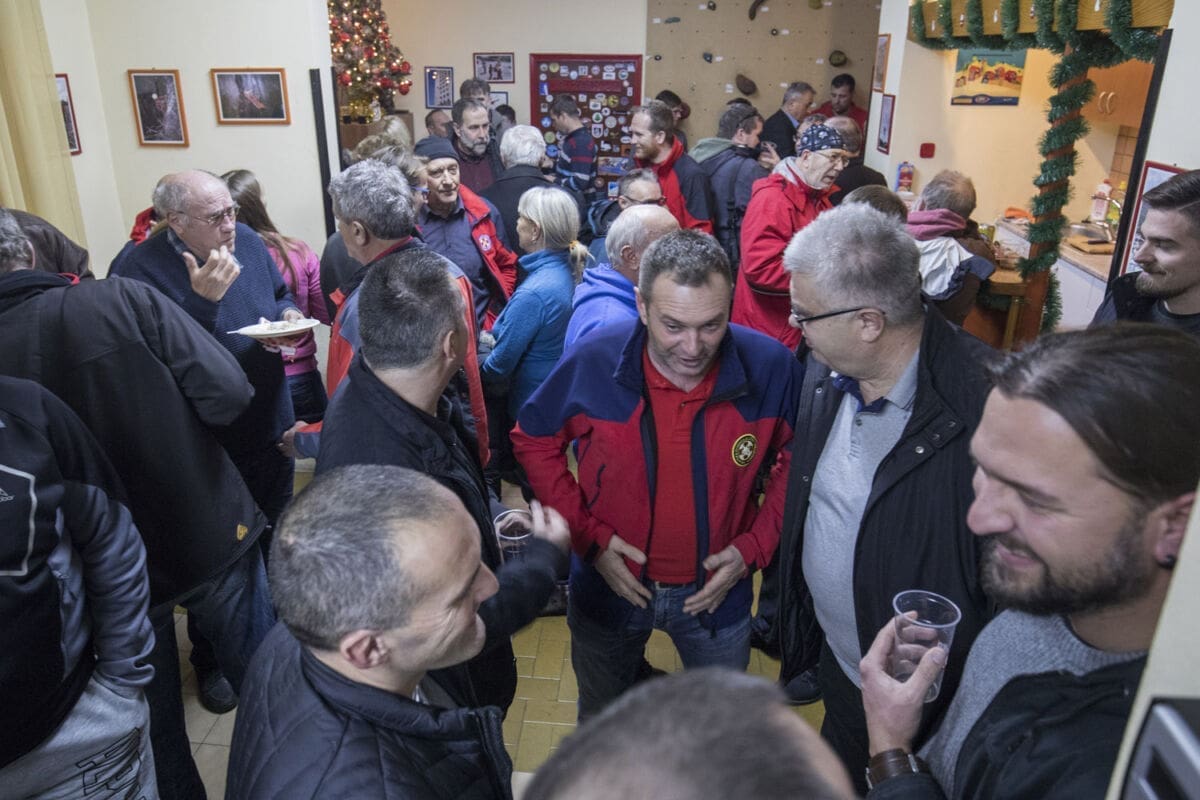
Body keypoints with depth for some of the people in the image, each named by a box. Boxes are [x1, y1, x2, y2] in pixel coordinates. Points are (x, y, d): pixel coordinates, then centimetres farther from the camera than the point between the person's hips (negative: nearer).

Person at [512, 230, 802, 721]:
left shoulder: (771, 368, -20)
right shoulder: (591, 363, -23)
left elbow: (793, 460, -3)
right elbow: (534, 441, -6)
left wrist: (754, 546, -12)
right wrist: (587, 533, -12)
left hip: (717, 589, 1)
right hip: (611, 586, 0)